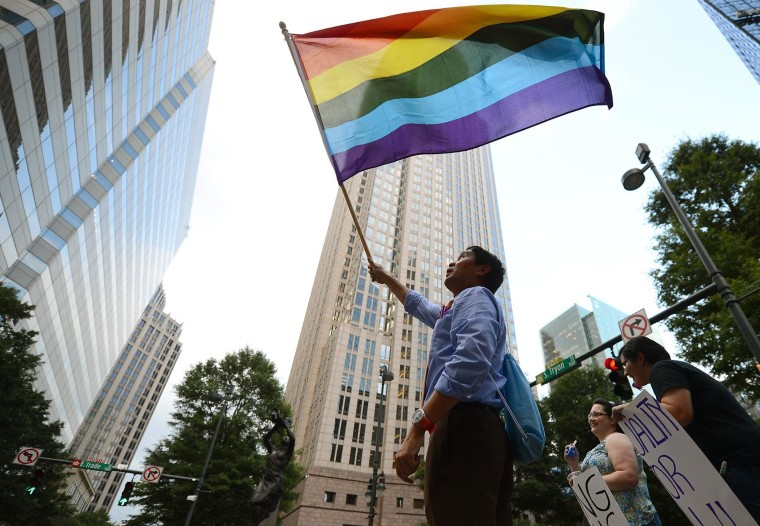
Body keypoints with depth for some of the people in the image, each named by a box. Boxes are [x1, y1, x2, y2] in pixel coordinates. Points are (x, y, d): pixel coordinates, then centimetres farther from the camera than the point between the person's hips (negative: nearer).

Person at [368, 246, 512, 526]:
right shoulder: (452, 312, 33)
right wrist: (387, 278, 64)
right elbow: (417, 305, 53)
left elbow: (472, 358, -18)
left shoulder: (476, 295, 2)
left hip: (463, 428, -10)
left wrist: (417, 427, -24)